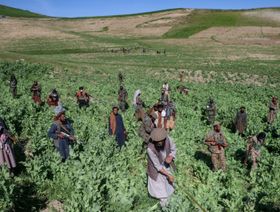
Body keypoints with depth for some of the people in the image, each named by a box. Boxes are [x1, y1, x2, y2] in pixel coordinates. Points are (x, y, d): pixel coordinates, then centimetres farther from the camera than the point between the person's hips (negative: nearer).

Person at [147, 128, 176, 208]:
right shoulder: (150, 149, -39)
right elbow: (157, 165, -26)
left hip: (166, 166, 4)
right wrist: (168, 175, -20)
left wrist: (170, 157, -28)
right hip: (156, 169, -4)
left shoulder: (167, 138, -29)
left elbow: (173, 149, -8)